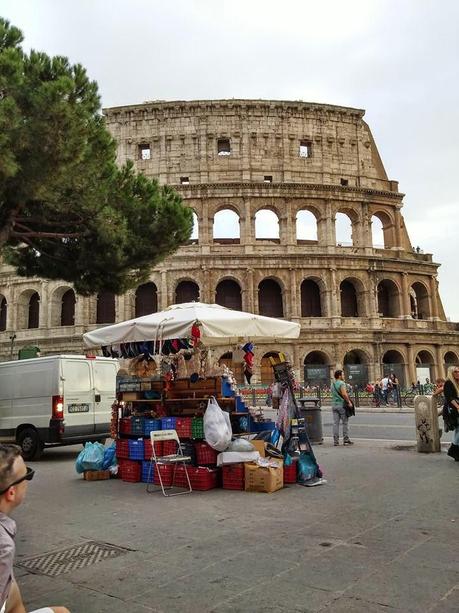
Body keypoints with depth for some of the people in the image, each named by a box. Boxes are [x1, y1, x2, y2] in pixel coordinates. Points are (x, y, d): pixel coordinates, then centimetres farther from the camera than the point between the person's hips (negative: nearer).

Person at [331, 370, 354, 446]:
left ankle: (335, 440, 4)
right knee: (345, 422, 2)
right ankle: (346, 439, 4)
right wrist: (349, 402, -14)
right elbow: (344, 394, -21)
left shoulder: (332, 384, 14)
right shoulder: (342, 383, -11)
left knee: (335, 423, 5)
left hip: (334, 405, 7)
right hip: (341, 405, -7)